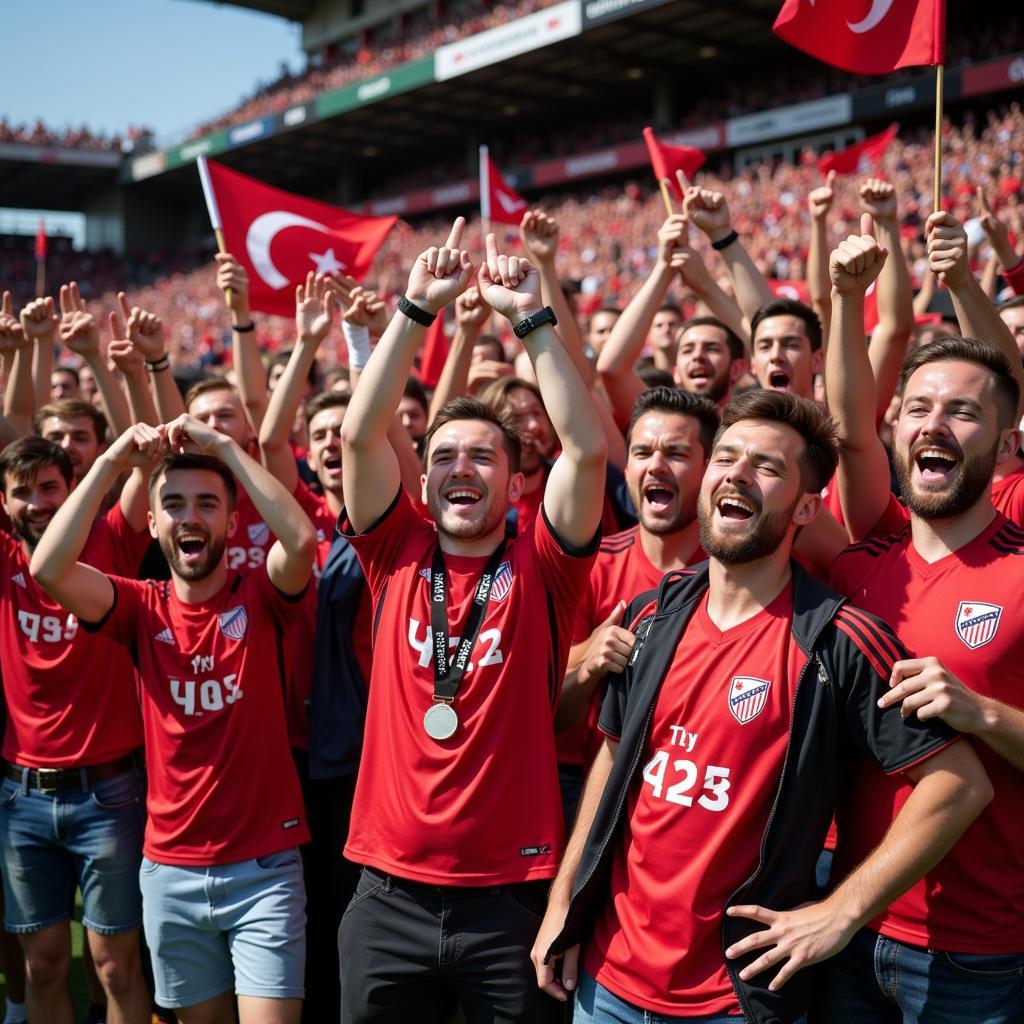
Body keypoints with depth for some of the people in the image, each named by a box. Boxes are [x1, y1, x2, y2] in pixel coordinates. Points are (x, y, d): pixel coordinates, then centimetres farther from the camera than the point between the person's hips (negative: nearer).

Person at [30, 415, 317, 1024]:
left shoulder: (261, 598, -5)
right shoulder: (142, 609, 1)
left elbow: (302, 538, -26)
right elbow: (49, 569, -15)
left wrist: (224, 447, -21)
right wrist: (112, 462, -16)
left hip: (265, 865, -3)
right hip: (170, 870, 3)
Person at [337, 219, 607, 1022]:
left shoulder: (540, 569, -2)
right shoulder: (399, 556, 3)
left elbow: (588, 447, -14)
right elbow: (360, 435, -6)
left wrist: (530, 316, -15)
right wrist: (418, 308, -10)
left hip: (511, 894, -2)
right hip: (391, 891, 2)